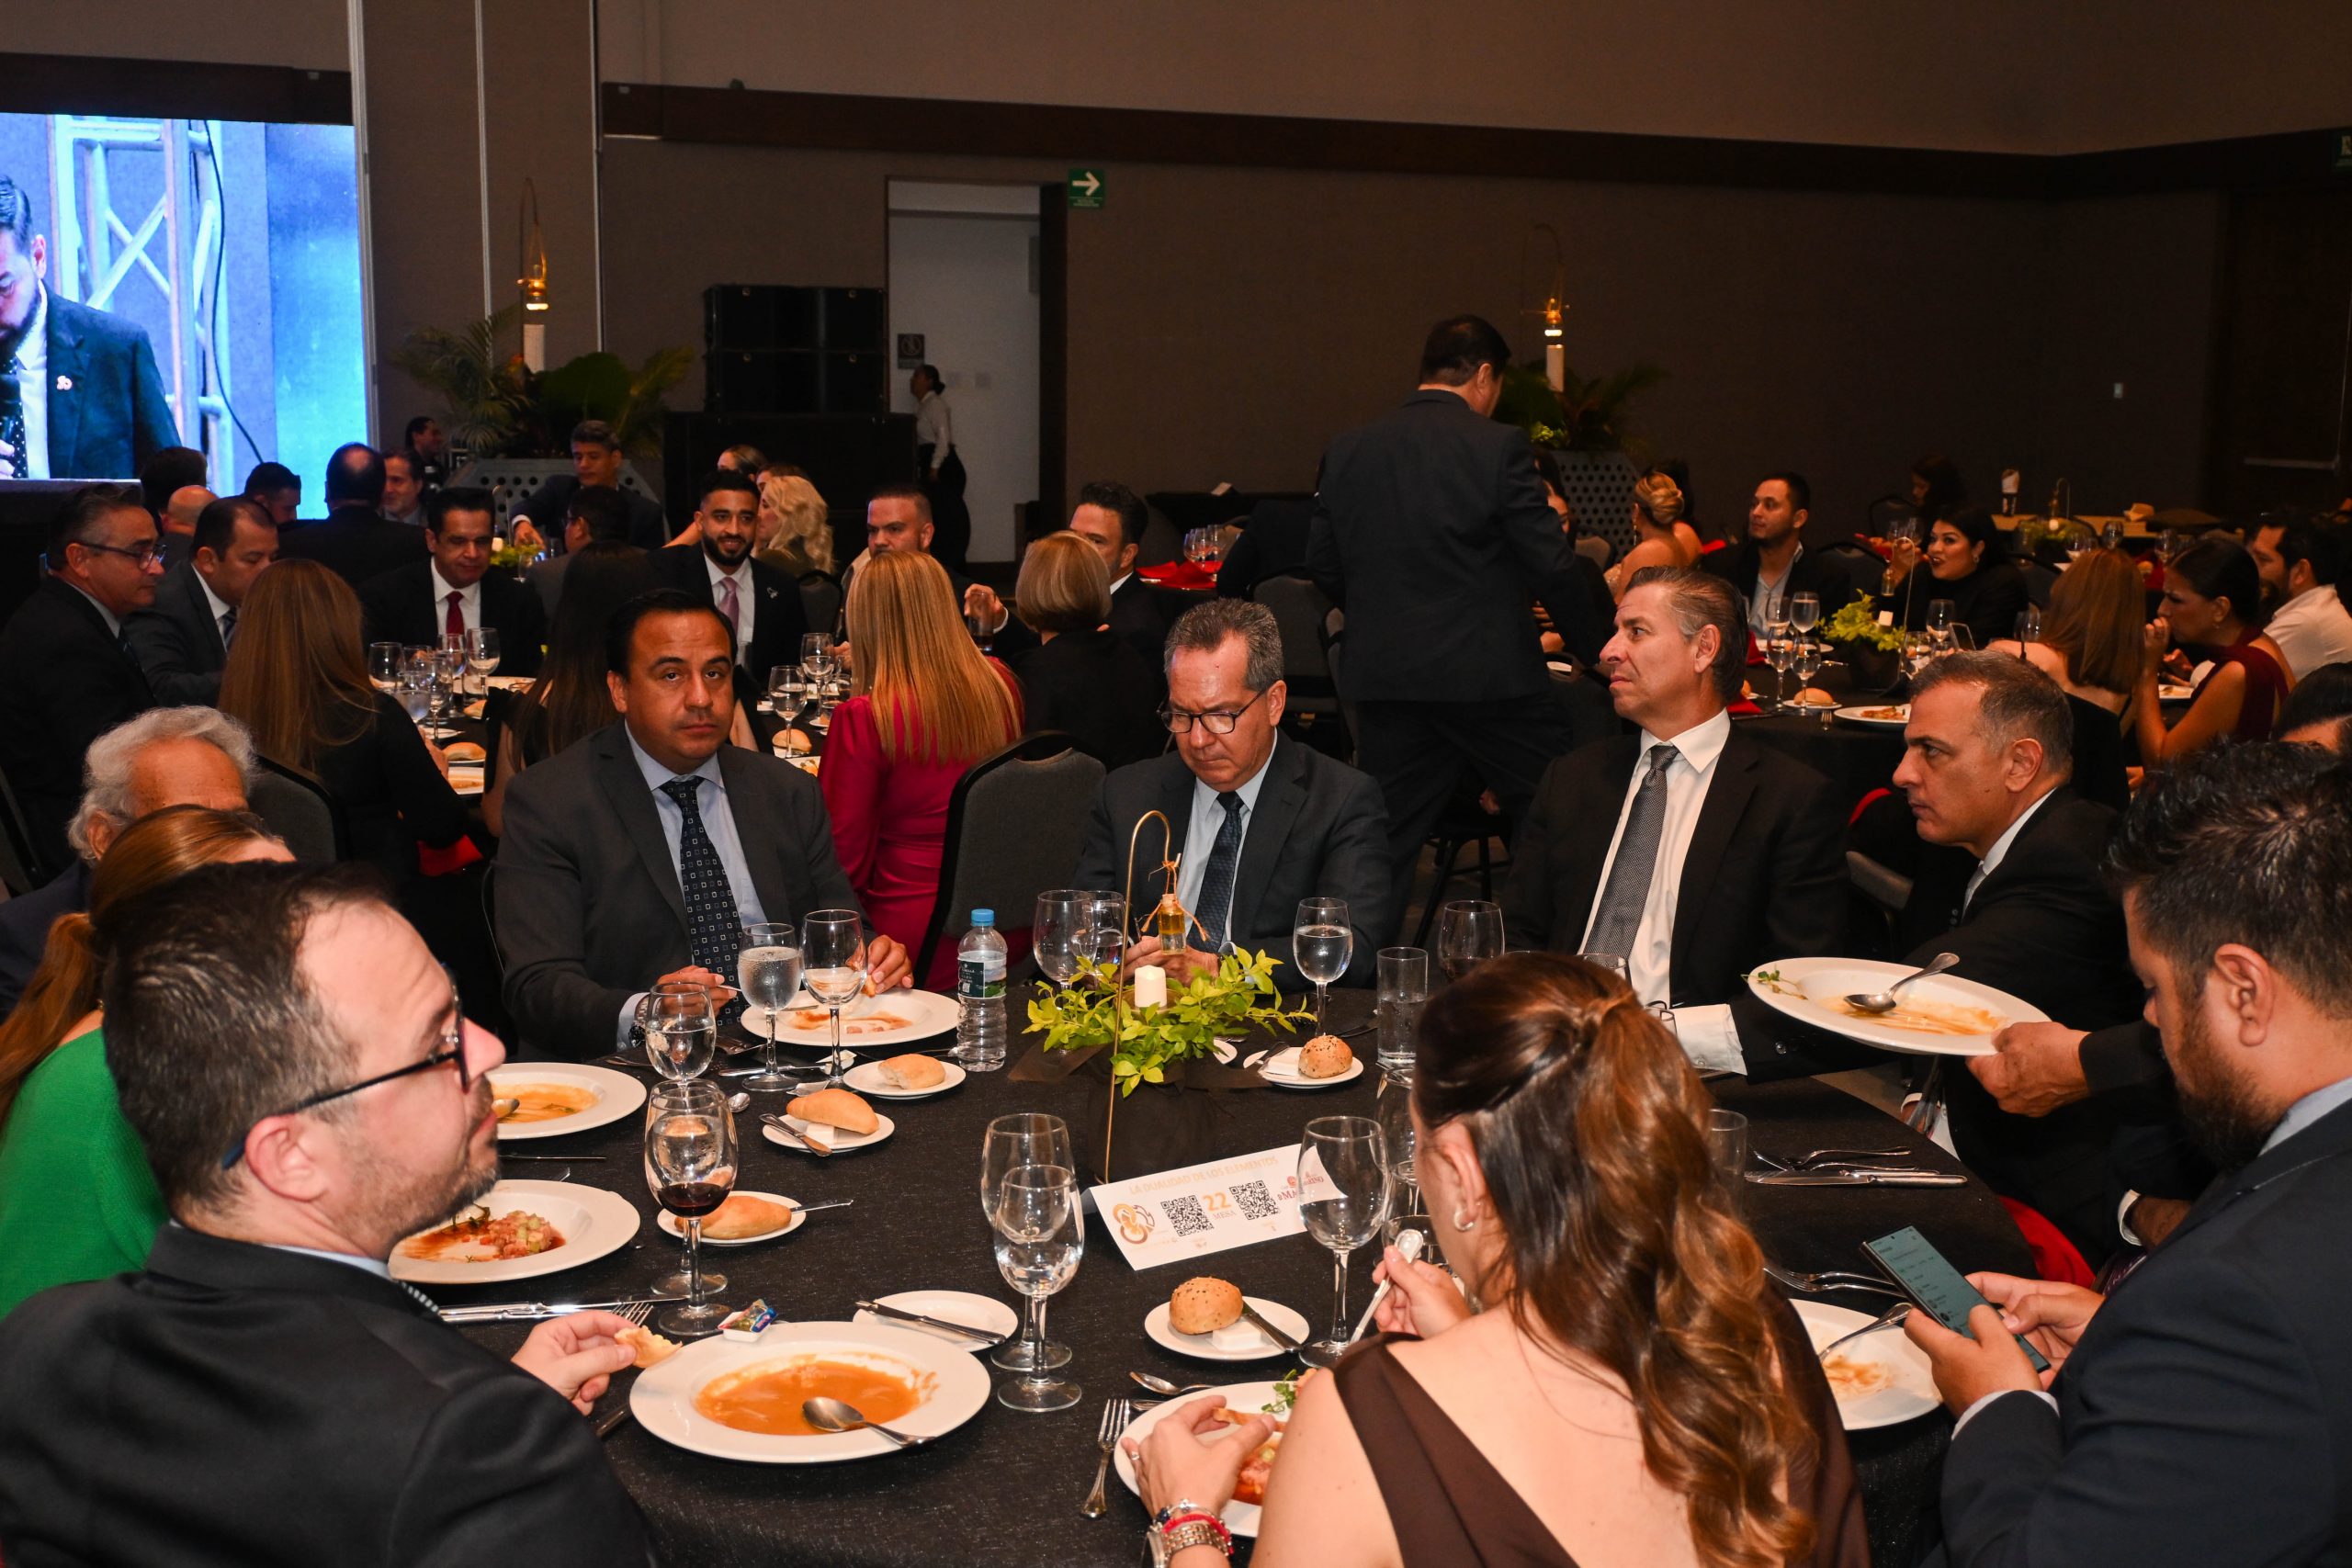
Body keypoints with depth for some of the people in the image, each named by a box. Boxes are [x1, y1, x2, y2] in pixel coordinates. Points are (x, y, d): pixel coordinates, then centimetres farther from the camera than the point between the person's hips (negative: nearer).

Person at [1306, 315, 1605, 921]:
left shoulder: (1347, 451, 5)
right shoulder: (1497, 446, -9)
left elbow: (1323, 563, 10)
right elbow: (1551, 564, -10)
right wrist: (1593, 647, 4)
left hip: (1384, 674, 5)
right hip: (1491, 674, -4)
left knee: (1384, 842, 10)